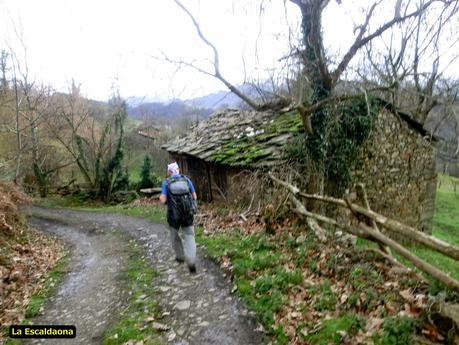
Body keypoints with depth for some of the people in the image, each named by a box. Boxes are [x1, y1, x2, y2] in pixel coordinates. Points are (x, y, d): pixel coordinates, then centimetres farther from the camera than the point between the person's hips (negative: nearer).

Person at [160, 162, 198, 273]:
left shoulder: (166, 182, -4)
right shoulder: (186, 180, 1)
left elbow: (163, 200, -10)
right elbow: (195, 197, 2)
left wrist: (161, 197, 12)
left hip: (174, 215, 0)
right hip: (188, 213, 1)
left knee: (174, 235, 23)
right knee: (189, 236, 6)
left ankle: (180, 256, 38)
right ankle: (191, 262, -10)